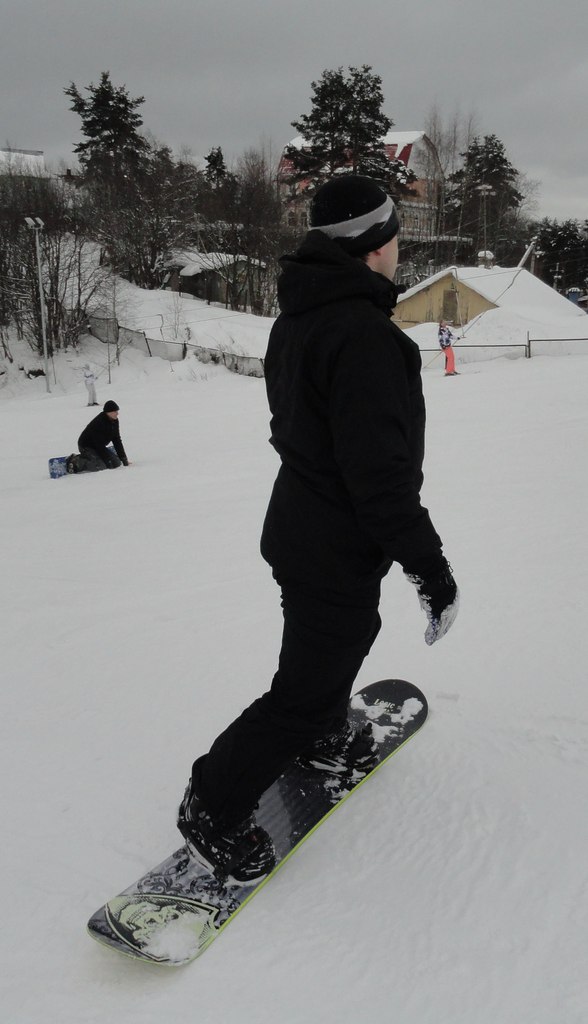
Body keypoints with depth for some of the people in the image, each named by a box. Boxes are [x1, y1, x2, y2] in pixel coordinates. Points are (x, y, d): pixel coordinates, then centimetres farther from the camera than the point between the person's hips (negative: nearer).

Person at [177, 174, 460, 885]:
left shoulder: (297, 320, 5)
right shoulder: (364, 335, -27)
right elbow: (381, 472, -30)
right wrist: (429, 567, -22)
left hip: (300, 527, 10)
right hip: (340, 553, -10)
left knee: (347, 636, 29)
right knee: (306, 687, 5)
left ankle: (320, 740, 51)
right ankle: (213, 810, 19)